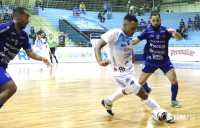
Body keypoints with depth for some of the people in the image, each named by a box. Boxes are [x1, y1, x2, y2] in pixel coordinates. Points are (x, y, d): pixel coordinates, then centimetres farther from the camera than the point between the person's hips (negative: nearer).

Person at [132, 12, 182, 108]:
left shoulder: (165, 30, -10)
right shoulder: (147, 31, -8)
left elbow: (178, 38, -23)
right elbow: (135, 41, -8)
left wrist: (174, 32, -46)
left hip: (164, 61, -1)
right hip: (151, 61, 1)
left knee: (174, 80, -14)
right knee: (141, 82, 5)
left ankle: (174, 100, 10)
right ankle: (147, 90, 42)